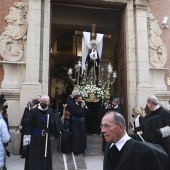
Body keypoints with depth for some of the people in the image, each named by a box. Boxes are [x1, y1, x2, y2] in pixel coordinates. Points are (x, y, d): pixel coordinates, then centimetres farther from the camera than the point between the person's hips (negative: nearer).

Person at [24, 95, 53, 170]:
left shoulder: (50, 111, 0)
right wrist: (27, 136, -13)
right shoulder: (33, 111, -12)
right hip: (35, 137, -4)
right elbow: (29, 124, -10)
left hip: (46, 138, 4)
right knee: (33, 158, 4)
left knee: (45, 157, 14)